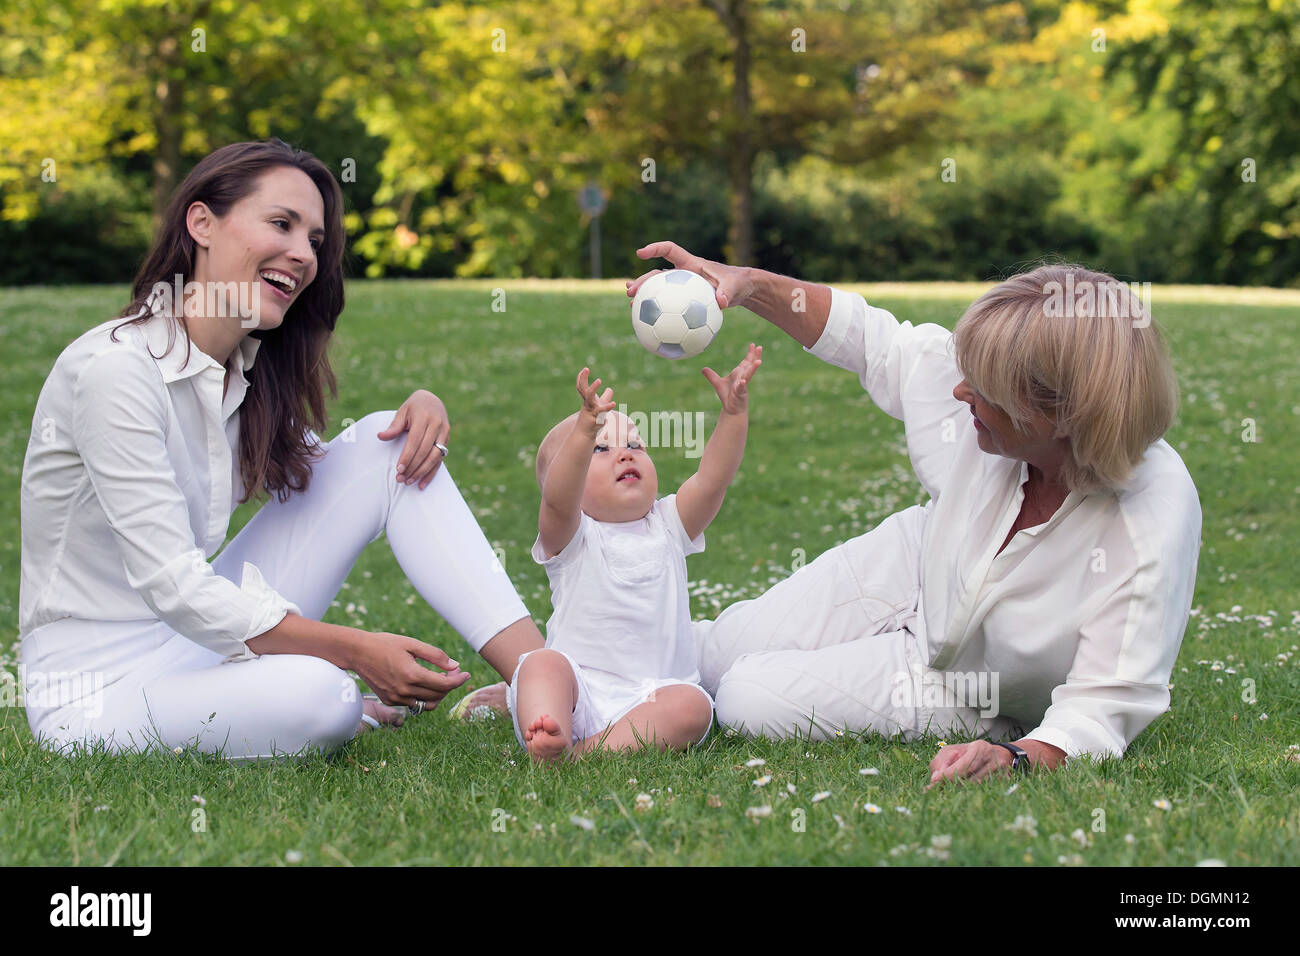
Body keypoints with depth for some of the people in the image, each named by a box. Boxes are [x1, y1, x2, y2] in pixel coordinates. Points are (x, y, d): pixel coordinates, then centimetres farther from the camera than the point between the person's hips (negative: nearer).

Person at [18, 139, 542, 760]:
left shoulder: (251, 372, 5)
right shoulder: (114, 368, -21)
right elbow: (173, 586, -27)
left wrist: (423, 405, -6)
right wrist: (356, 651, -31)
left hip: (198, 643, 8)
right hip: (97, 689, -8)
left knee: (384, 448, -4)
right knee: (319, 694, -36)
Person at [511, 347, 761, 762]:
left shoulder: (668, 527, 14)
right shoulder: (569, 536, 2)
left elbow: (712, 478, -2)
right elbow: (557, 497, -21)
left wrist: (734, 410, -18)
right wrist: (585, 430, -38)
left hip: (649, 701, 2)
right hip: (578, 696, -2)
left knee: (692, 705, -26)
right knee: (543, 663, -29)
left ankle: (589, 752, -37)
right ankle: (548, 740, -49)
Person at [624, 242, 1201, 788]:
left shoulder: (1153, 533, -40)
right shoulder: (994, 379, -27)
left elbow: (1104, 711, -36)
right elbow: (878, 342, -7)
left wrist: (1013, 757, -55)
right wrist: (749, 285, -16)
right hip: (911, 569, 4)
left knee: (753, 702, -13)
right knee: (712, 652, 8)